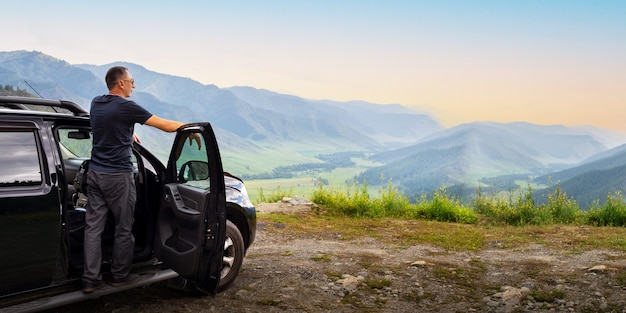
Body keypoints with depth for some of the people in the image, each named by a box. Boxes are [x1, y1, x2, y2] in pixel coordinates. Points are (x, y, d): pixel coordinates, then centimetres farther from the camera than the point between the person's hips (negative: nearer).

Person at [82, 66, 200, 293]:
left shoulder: (96, 104, 8)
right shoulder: (126, 107, -14)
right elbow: (165, 125, -10)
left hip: (95, 173, 7)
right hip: (118, 176, -7)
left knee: (93, 226, 6)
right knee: (124, 228, 7)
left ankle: (91, 279, 7)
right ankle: (120, 276, 18)